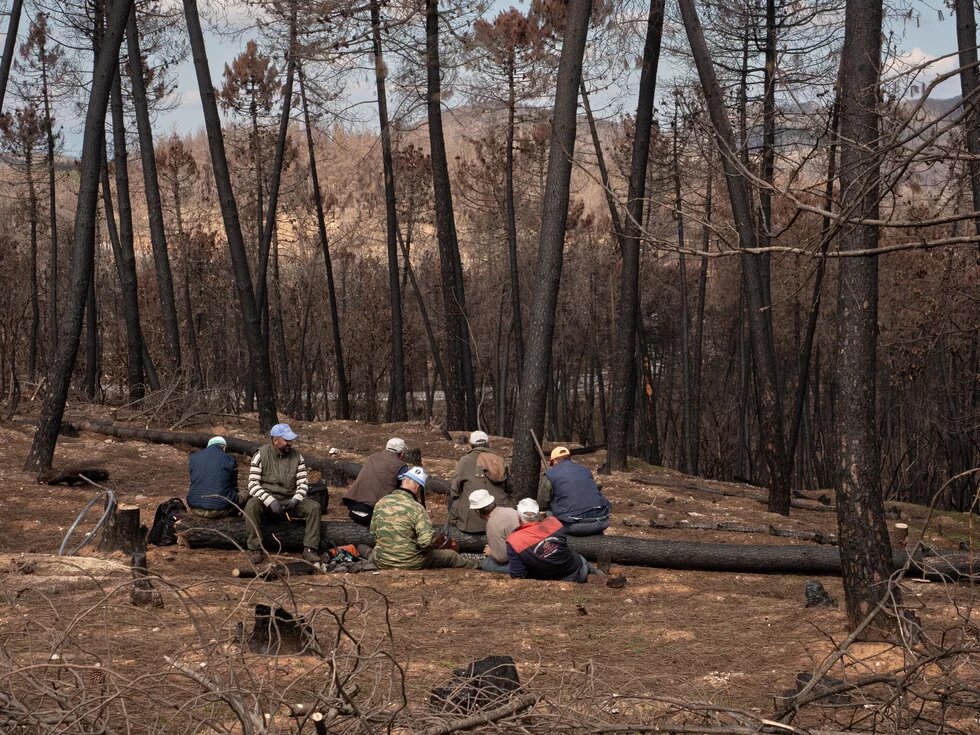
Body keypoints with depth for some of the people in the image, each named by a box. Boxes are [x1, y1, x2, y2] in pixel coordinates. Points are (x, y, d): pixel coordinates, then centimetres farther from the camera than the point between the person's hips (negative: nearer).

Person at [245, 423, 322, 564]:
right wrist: (270, 501, -27)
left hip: (290, 500, 3)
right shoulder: (261, 455, -9)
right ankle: (256, 549, -24)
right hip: (267, 498, -3)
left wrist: (295, 500, -18)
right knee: (251, 506, -34)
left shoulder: (296, 455, 0)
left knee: (314, 507, -22)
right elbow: (253, 484, -13)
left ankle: (309, 549, -18)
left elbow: (302, 483, 2)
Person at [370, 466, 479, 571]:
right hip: (410, 564, -5)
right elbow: (427, 541, -28)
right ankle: (472, 564, 44)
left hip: (381, 563, 5)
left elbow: (373, 532, 8)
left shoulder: (381, 503, -4)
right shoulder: (417, 509, -20)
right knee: (450, 555, 15)